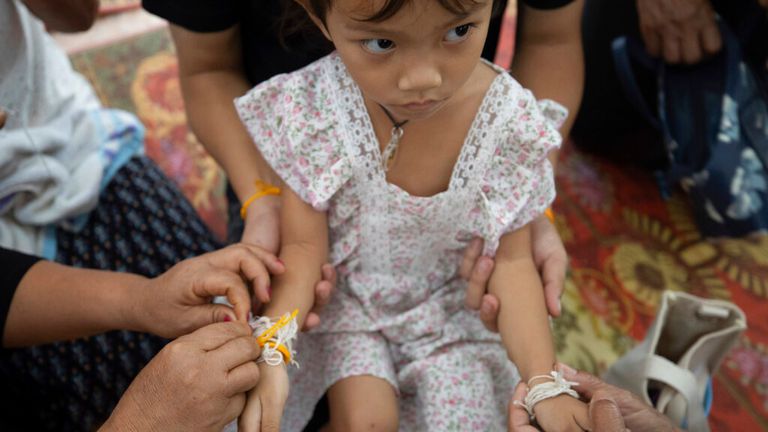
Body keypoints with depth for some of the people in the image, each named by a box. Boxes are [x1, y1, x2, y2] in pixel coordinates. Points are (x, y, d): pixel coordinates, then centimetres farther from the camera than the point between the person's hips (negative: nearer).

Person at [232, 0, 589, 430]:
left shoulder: (510, 122, -22)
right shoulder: (310, 109, -25)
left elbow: (511, 261, -14)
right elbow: (303, 246, -19)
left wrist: (545, 385, -22)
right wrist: (270, 354, -35)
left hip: (449, 301, 2)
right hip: (344, 294, -1)